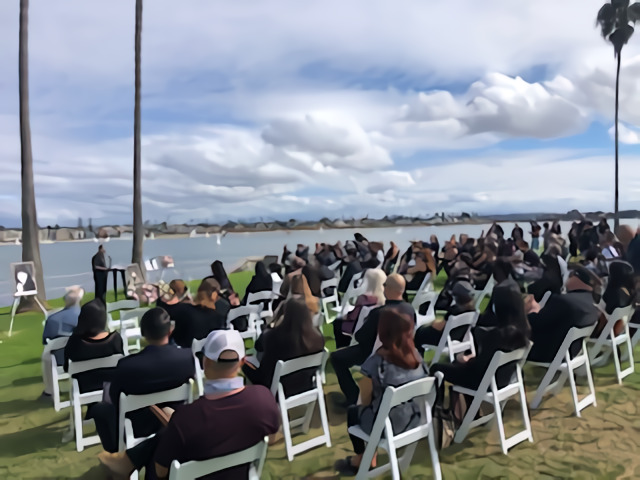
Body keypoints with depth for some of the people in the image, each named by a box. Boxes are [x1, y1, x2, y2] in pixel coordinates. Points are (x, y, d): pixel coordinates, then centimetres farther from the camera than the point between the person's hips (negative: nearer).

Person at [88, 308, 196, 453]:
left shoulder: (127, 365, -32)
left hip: (137, 427, -3)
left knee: (98, 408, 25)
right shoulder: (187, 356, -26)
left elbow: (114, 398, -12)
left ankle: (115, 453, 37)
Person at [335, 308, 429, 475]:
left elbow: (365, 400, -13)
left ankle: (360, 460, 44)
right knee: (370, 406, 30)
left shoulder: (376, 361, -25)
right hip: (413, 419, 5)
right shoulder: (416, 356, -8)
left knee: (353, 411, 25)